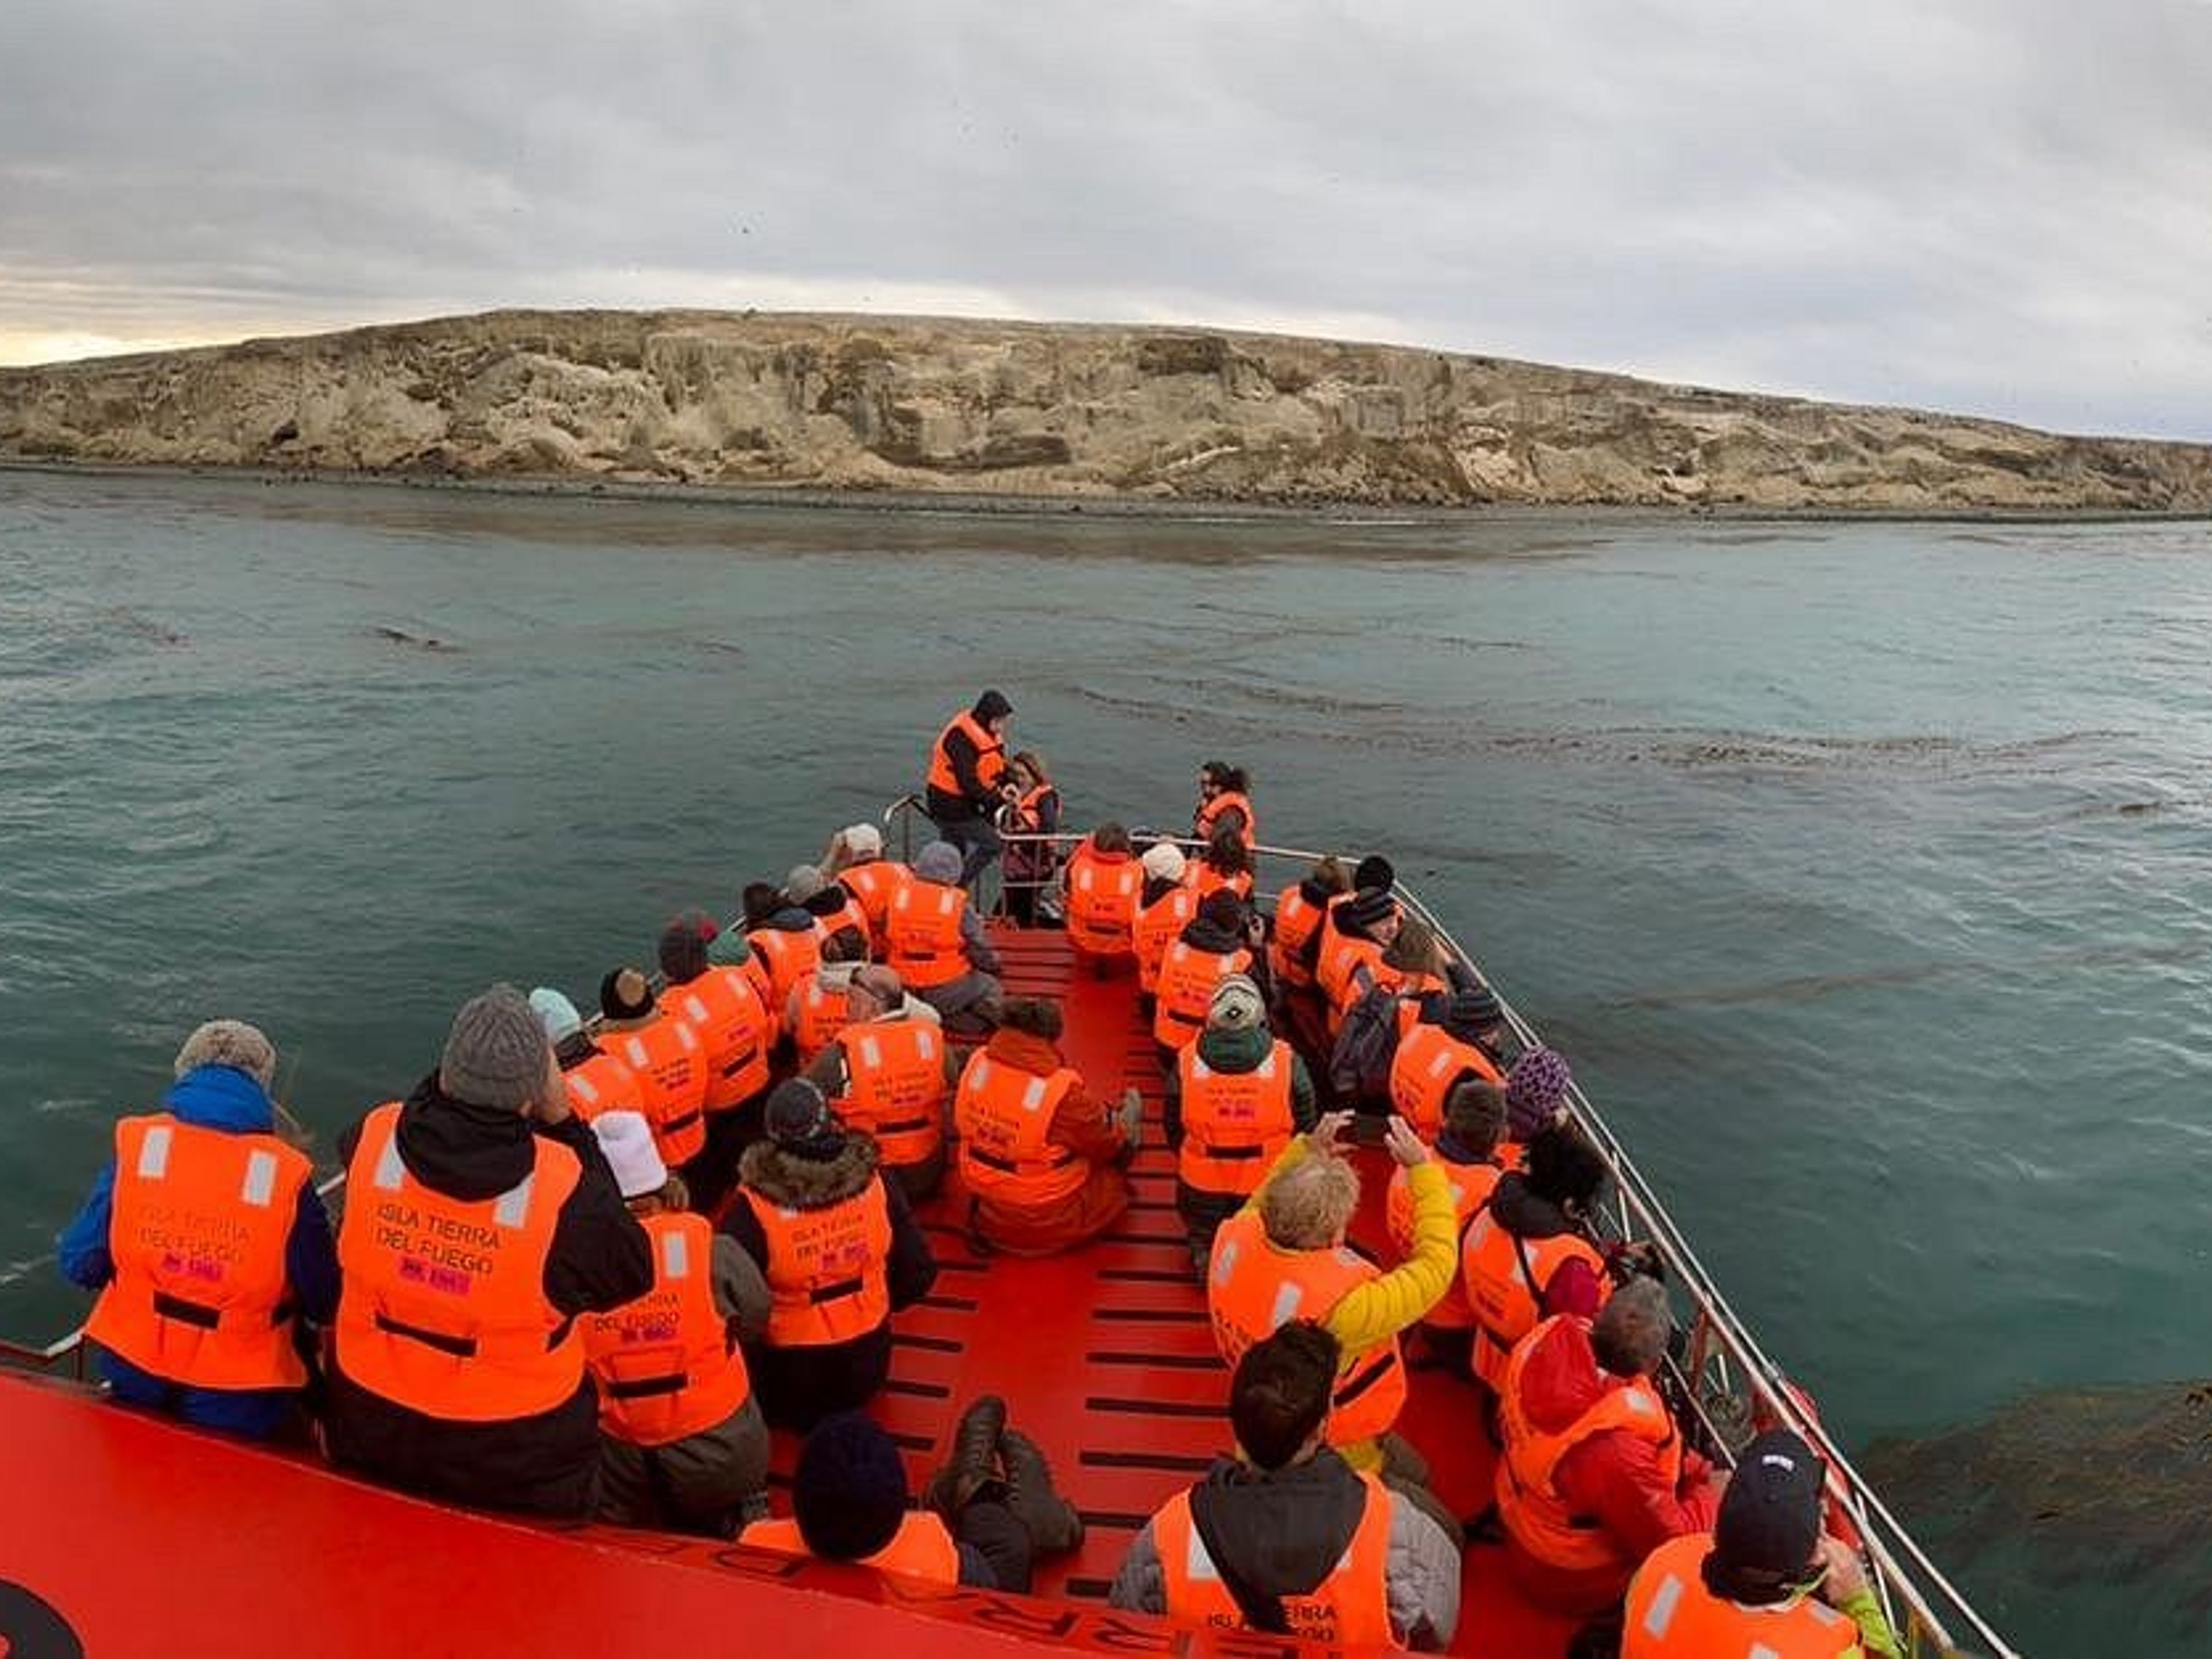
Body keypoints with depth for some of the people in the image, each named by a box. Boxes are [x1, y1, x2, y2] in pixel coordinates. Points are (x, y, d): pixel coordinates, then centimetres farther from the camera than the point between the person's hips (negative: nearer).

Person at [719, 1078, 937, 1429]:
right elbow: (919, 1274, -6)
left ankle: (800, 1417, 14)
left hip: (789, 1381, -5)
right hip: (866, 1371, 5)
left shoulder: (750, 1211, -25)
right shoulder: (875, 1186, -16)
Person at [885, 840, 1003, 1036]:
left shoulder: (898, 897, -2)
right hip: (947, 995, -4)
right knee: (989, 988, 19)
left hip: (900, 990, 4)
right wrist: (994, 964, 18)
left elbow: (881, 946, 6)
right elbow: (982, 954, -4)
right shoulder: (959, 905, -9)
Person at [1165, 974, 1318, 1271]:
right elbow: (1306, 1129, -3)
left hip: (1203, 1189, 1)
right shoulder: (1288, 1063, -18)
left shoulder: (1186, 1064, -15)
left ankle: (1205, 1255, 11)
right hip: (1268, 1189, -1)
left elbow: (1174, 1133, 0)